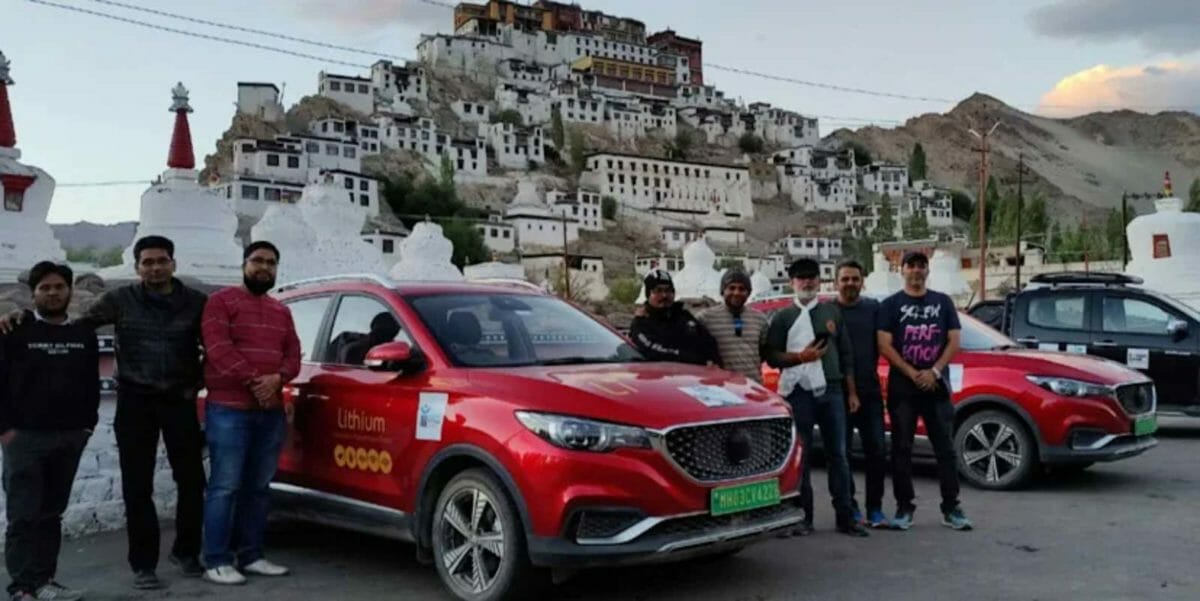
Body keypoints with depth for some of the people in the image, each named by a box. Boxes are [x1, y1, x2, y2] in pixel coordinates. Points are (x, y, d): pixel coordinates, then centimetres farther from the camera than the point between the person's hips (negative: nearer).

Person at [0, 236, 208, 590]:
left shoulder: (196, 303, 2)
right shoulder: (121, 300, 2)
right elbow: (76, 325, 0)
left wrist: (198, 385, 1)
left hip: (180, 401, 1)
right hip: (135, 402, 0)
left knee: (191, 480, 5)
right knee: (137, 487, 2)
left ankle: (186, 551, 24)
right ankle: (143, 563, 12)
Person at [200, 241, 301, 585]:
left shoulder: (281, 311, 20)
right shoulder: (221, 301, 1)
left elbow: (293, 355, 12)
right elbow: (218, 349, -11)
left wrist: (276, 378, -9)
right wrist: (252, 381, -17)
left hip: (271, 411, 6)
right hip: (229, 409, -6)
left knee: (258, 487, 9)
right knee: (226, 487, -6)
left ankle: (251, 556, 16)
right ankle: (217, 561, -2)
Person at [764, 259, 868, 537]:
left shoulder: (832, 312, 15)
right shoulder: (783, 317, 7)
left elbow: (846, 354, 15)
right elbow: (771, 356, 0)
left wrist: (851, 392, 10)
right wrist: (800, 357, -15)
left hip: (831, 390, 3)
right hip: (799, 392, -2)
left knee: (838, 455, 4)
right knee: (801, 457, 1)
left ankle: (845, 517, 9)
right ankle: (803, 517, 8)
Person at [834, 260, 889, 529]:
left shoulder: (873, 308, 9)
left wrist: (870, 368, 2)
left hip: (870, 390, 2)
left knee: (876, 451, 0)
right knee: (841, 452, 4)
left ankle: (875, 509, 9)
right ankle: (850, 508, 14)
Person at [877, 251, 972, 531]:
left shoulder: (943, 302, 10)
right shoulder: (891, 305, 4)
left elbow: (954, 341, 3)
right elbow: (884, 345, -4)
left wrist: (934, 371, -11)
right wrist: (912, 374, -14)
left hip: (937, 384, 2)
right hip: (902, 385, -1)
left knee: (945, 447, 2)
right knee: (902, 448, 1)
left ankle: (951, 508, 8)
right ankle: (904, 507, 7)